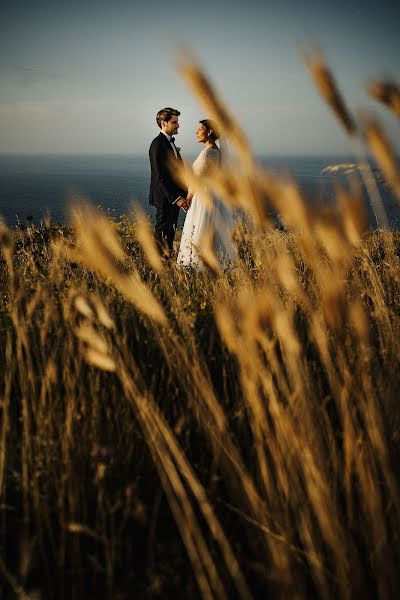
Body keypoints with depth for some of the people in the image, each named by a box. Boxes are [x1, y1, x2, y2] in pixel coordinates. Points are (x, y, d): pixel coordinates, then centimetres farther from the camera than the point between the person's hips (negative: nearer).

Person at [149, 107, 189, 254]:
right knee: (162, 234, -3)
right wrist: (176, 198, -23)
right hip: (165, 198, -10)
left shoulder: (170, 142, 16)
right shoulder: (158, 144, -15)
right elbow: (160, 176, -21)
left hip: (174, 196, 10)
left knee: (170, 232, 15)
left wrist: (182, 195, 12)